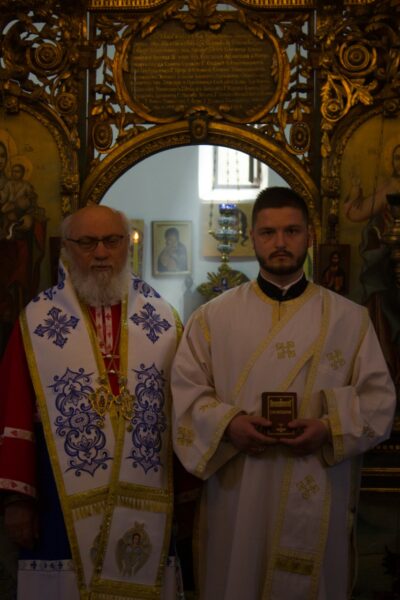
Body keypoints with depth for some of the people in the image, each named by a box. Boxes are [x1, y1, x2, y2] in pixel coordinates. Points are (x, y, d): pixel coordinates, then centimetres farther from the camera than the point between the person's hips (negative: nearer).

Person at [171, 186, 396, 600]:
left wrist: (329, 429, -16)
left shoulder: (350, 319, 3)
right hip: (236, 498, 0)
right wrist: (228, 424, -17)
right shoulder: (213, 317, 3)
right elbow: (184, 392, 1)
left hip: (315, 500, 1)